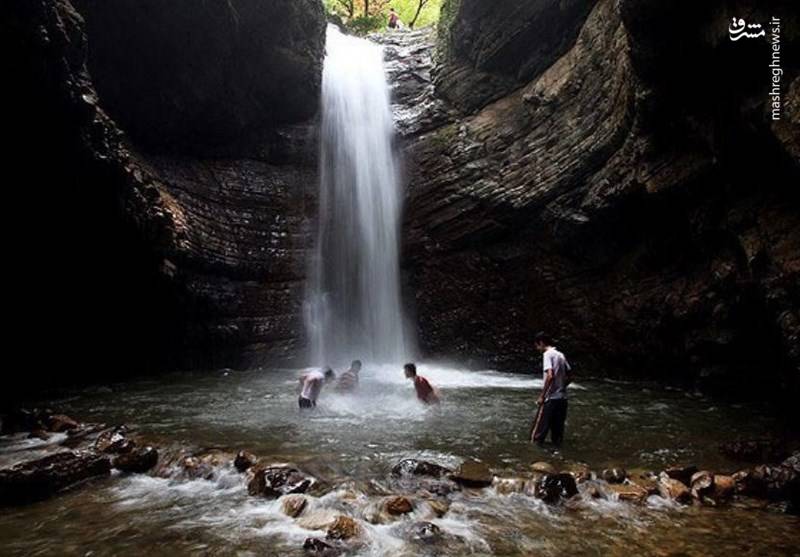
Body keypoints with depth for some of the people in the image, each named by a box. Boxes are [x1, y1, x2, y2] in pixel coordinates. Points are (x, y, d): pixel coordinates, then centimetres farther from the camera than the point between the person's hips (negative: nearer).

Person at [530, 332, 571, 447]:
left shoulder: (547, 354, -11)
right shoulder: (560, 355, 13)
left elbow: (550, 376, -22)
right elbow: (568, 377, 16)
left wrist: (542, 396, -16)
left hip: (551, 398, -8)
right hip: (562, 398, 8)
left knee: (539, 428, 0)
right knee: (557, 428, 12)